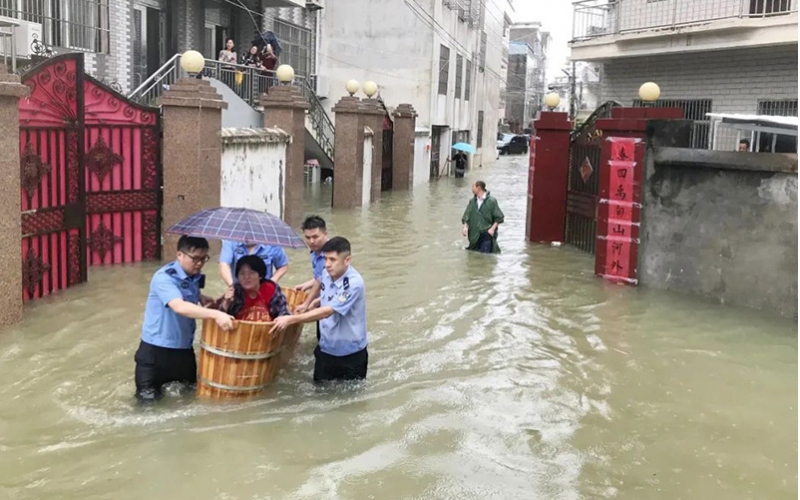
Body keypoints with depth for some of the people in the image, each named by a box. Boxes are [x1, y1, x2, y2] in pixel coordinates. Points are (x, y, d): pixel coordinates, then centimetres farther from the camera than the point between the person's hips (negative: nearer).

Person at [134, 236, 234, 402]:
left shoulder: (195, 276, -2)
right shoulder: (164, 278, -27)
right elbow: (179, 307, -43)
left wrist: (201, 298, -1)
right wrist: (215, 314, -51)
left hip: (184, 345, 7)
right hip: (157, 345, -7)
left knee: (192, 384, 23)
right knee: (149, 397, 0)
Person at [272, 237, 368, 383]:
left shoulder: (354, 283, -28)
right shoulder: (326, 274, -5)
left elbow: (327, 311, -34)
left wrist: (291, 319, -36)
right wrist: (311, 304, 5)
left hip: (351, 351, -6)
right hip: (326, 347, 6)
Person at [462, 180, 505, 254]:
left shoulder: (491, 201, -7)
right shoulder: (472, 201, 7)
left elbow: (499, 217, -4)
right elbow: (467, 216, 8)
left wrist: (492, 228, -13)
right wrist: (465, 227, -9)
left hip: (487, 234, -5)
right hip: (474, 235, 5)